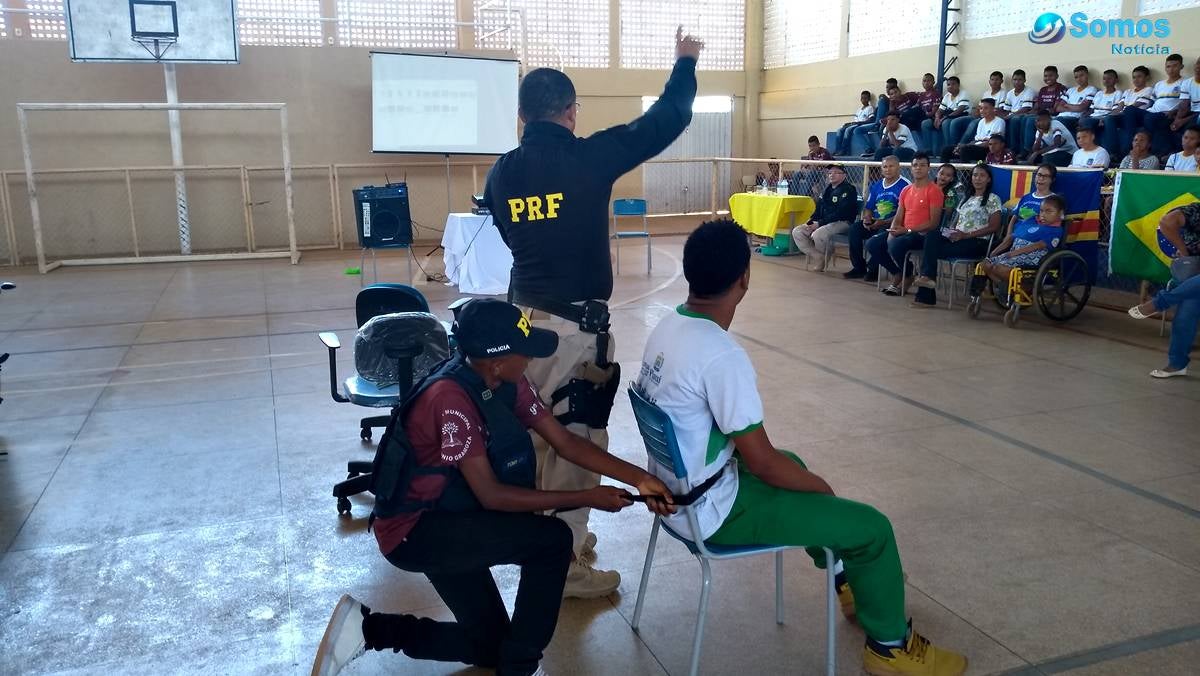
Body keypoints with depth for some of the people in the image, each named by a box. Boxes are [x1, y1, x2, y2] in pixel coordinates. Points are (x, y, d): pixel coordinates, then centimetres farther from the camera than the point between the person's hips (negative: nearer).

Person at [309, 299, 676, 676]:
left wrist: (639, 478, -12)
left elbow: (566, 442, -2)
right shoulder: (450, 398, -30)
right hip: (411, 532, -9)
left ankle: (367, 628, 19)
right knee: (552, 540, -20)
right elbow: (491, 496, -27)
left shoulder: (507, 384, -4)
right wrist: (586, 498, -23)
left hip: (445, 523, 9)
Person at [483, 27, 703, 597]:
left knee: (537, 435, 18)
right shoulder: (588, 157, -11)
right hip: (574, 324, -7)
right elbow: (665, 122, -1)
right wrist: (685, 62, 15)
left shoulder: (502, 172, 4)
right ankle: (565, 565, 11)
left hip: (523, 316, 7)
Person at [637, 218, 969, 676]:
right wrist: (820, 485, -4)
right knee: (872, 528, 0)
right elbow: (760, 461, -24)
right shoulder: (721, 355, -30)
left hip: (676, 488, 9)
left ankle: (848, 581, 48)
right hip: (711, 510, -9)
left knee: (792, 466, 32)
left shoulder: (667, 328, -3)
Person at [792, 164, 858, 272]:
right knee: (797, 232, -8)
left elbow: (840, 213, -18)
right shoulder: (828, 189, 19)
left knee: (818, 234, -35)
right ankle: (819, 257, -14)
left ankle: (825, 259, -6)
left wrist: (819, 224, -22)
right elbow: (819, 208, 22)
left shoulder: (848, 189, -8)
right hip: (822, 223, 9)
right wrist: (811, 222, 1)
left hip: (841, 223, -9)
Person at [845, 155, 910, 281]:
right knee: (854, 229, -18)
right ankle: (858, 267, -9)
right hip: (874, 222, 7)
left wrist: (884, 222, -23)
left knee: (877, 237, -34)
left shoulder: (904, 186, -8)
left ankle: (873, 270, -13)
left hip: (892, 224, -7)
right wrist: (866, 219, -2)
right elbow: (868, 207, 20)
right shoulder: (876, 186, 17)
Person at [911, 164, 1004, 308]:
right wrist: (950, 231, -4)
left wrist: (966, 235, -14)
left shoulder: (992, 199, 3)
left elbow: (994, 227, -6)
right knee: (932, 235, -27)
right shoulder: (966, 199, 24)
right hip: (957, 239, 6)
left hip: (977, 242, -6)